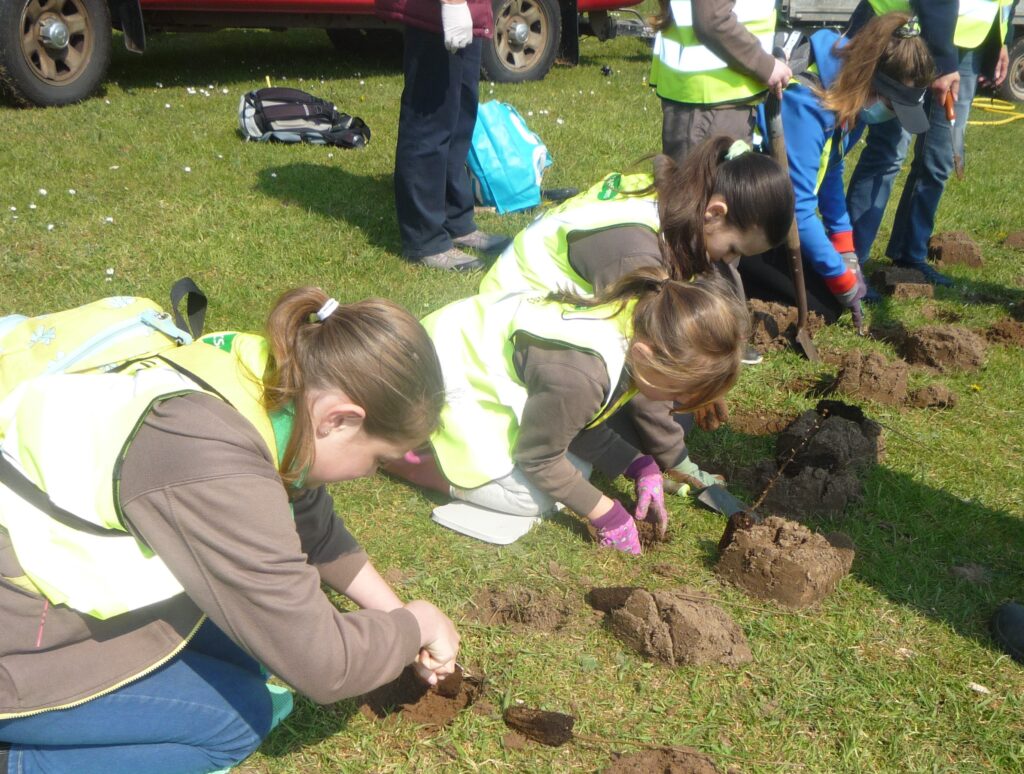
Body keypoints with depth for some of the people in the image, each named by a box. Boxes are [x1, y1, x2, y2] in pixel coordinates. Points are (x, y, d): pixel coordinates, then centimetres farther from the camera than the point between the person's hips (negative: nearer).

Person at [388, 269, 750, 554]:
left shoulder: (640, 320, -11)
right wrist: (604, 513, -13)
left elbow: (585, 427, 2)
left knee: (578, 467, 4)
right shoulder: (577, 377, -39)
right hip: (451, 373, -9)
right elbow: (538, 458, -19)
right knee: (530, 499, -15)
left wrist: (641, 467, -7)